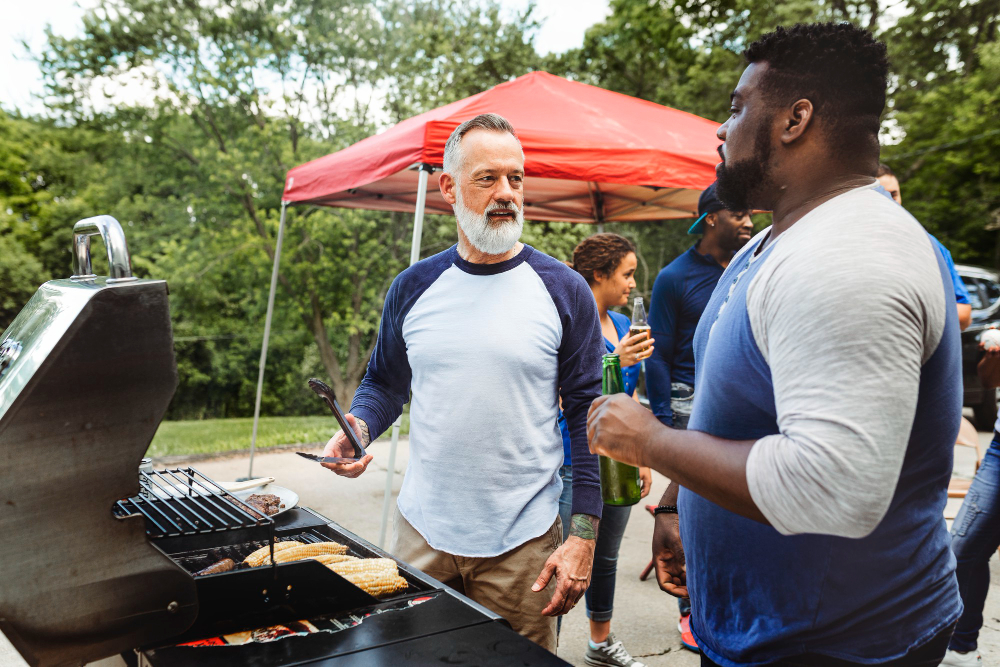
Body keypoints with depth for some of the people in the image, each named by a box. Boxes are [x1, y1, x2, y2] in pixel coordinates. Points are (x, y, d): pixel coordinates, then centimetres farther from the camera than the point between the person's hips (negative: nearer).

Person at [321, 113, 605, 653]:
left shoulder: (563, 291, -6)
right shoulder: (412, 288, 2)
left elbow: (587, 415, -5)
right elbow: (384, 383, 14)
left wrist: (584, 535, -10)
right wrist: (357, 426, -9)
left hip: (524, 544, -2)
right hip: (421, 530, 3)